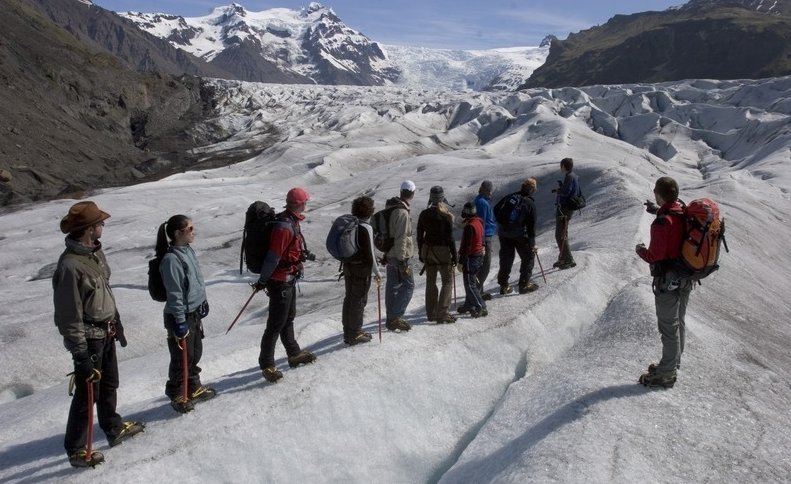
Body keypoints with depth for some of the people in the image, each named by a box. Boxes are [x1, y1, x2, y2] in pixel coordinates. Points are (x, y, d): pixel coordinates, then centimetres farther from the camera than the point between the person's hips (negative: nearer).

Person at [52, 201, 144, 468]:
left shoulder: (96, 252, 1)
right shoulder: (70, 266, -27)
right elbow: (69, 317, -23)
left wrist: (117, 323, 19)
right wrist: (81, 355, -19)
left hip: (106, 332, 9)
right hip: (89, 338, -8)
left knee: (109, 385, 23)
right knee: (87, 393, 5)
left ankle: (114, 428, 42)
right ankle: (77, 450, 22)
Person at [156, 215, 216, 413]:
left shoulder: (188, 250, 4)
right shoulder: (171, 259, -24)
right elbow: (175, 293, -22)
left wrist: (202, 303, 22)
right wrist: (180, 321, -20)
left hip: (195, 313, 9)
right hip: (181, 316, -9)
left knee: (195, 353, 20)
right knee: (182, 357, 6)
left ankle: (194, 388, 37)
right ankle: (176, 395, 24)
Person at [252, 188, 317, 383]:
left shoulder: (291, 222, 6)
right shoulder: (284, 226, -26)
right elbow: (273, 256, -23)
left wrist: (306, 254, 35)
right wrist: (262, 280, -19)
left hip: (289, 279, 10)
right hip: (280, 281, -10)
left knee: (289, 318, 22)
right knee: (276, 323, -2)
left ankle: (294, 353, 37)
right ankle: (267, 365, 8)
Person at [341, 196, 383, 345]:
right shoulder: (366, 228, -18)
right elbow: (369, 252, -18)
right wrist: (377, 272, -10)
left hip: (348, 266, 8)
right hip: (362, 268, -8)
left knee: (349, 298, 15)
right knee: (359, 300, 1)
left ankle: (348, 331, 26)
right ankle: (355, 335, 8)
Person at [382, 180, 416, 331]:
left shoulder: (390, 206, 9)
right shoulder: (402, 212, -21)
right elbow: (401, 237, -22)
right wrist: (402, 259, -19)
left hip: (390, 253, 9)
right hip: (399, 255, -9)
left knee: (392, 285, 14)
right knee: (408, 285, -2)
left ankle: (392, 318, 23)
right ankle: (395, 318, -4)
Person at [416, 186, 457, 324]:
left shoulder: (424, 214, 1)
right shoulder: (446, 216, -12)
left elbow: (419, 235, 6)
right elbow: (449, 238, -12)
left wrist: (421, 253, 16)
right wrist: (454, 255, -5)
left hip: (427, 250, 5)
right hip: (442, 251, -5)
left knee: (430, 281, 15)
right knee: (447, 281, 4)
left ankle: (431, 313, 21)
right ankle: (442, 314, -4)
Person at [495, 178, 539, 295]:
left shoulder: (509, 197, 2)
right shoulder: (530, 204, -9)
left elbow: (496, 209, 8)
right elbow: (531, 225, -7)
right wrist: (532, 243, 0)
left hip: (503, 233, 5)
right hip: (520, 235, -5)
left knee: (506, 258, 15)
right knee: (528, 256, 12)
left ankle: (504, 285, 19)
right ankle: (524, 284, 10)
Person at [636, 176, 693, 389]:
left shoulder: (661, 223, -26)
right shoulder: (685, 213, -2)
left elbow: (655, 256, -24)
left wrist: (640, 250, -5)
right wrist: (659, 211, 25)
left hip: (667, 281, -8)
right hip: (686, 277, 8)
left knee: (668, 327, 1)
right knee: (678, 322, 20)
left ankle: (666, 374, 12)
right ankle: (673, 363, 36)